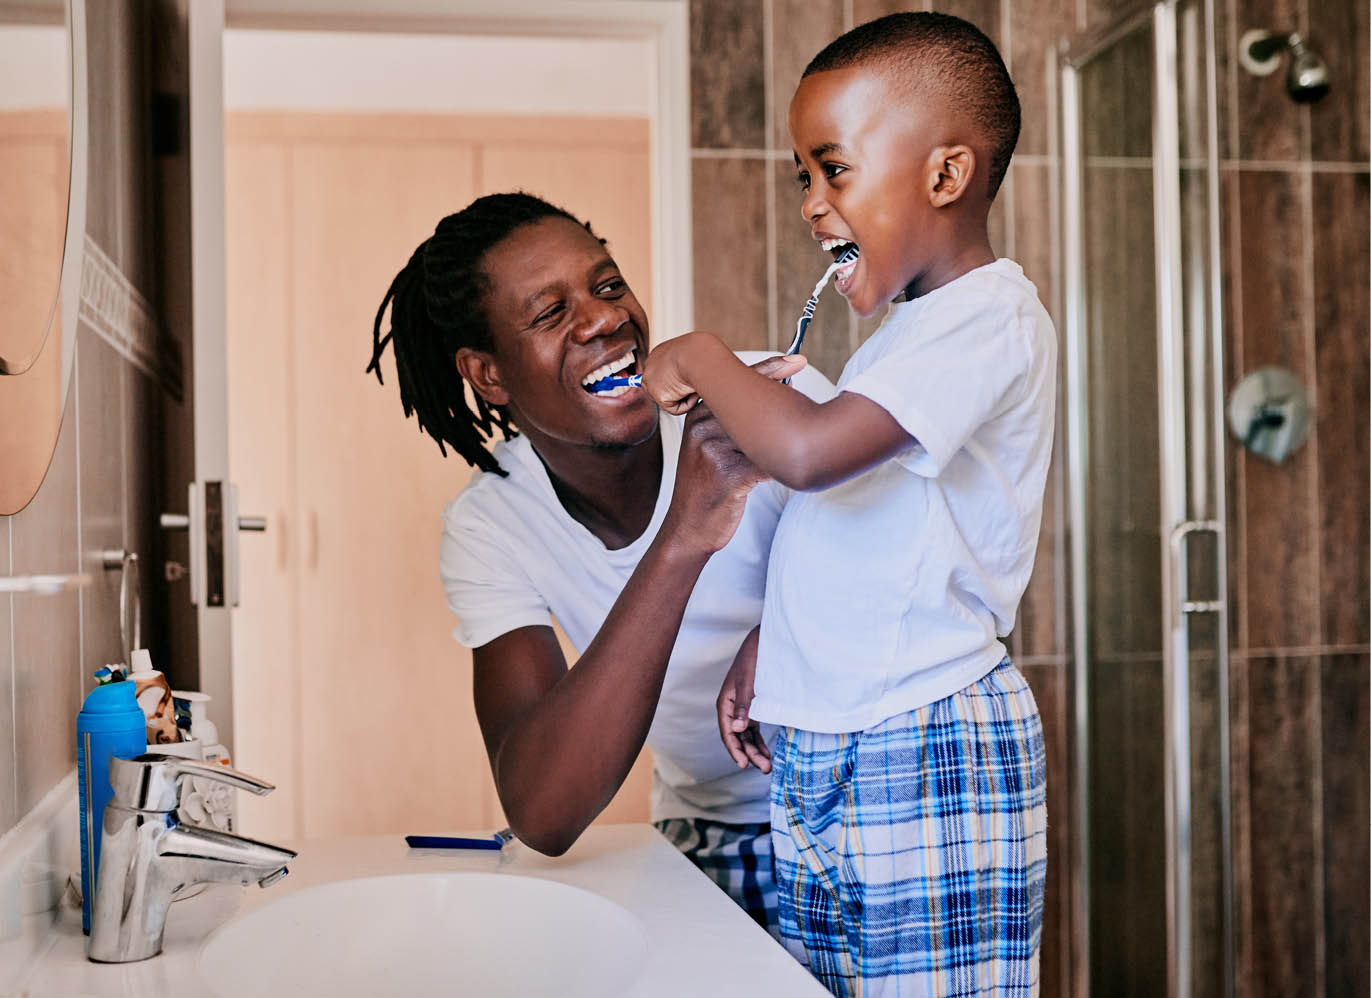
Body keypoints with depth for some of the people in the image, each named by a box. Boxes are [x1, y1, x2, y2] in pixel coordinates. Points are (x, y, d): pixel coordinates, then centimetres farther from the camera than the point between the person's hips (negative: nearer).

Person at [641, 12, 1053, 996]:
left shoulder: (990, 321, -15)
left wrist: (703, 358, -12)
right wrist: (768, 641, 11)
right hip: (824, 752, 9)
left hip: (927, 755, -9)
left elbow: (806, 451, -29)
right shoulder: (912, 328, 17)